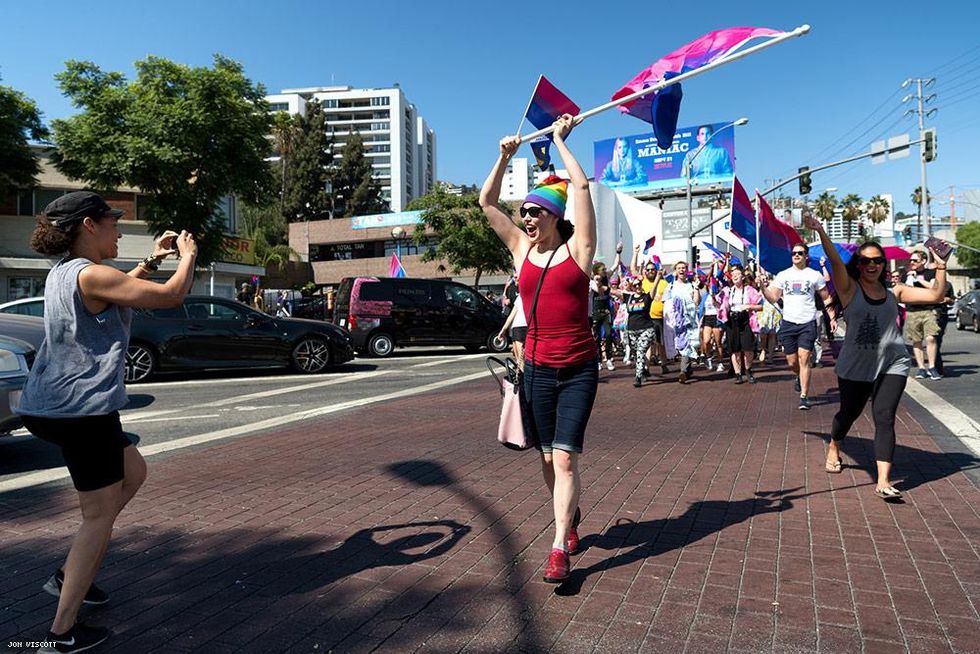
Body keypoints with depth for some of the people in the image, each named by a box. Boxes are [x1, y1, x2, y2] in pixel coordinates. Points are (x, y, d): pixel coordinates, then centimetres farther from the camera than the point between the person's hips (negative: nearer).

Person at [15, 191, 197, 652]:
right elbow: (171, 296, -18)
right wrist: (188, 255, -1)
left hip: (53, 407, 10)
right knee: (99, 517, 2)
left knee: (133, 472, 24)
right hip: (83, 411, -10)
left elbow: (117, 294, 31)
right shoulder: (90, 274, -18)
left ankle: (69, 575, 29)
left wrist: (151, 261, 25)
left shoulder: (62, 273, 12)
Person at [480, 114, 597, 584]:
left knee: (565, 457, -9)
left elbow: (581, 187, -8)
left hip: (579, 369, -4)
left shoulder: (576, 248, -3)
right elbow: (486, 203, 10)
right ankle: (570, 517, 37)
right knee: (548, 458, 12)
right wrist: (505, 156, 8)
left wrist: (561, 141, 1)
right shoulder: (522, 250, 7)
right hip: (537, 368, 4)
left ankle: (559, 550, -3)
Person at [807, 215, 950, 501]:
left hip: (892, 364, 2)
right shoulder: (849, 288, -4)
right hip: (855, 365, -2)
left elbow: (936, 296, 6)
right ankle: (833, 447, 45)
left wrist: (940, 267, -5)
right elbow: (835, 261, -19)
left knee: (884, 418, -7)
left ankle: (883, 481, -7)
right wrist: (821, 232, -33)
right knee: (849, 412, 14)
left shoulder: (894, 292, 7)